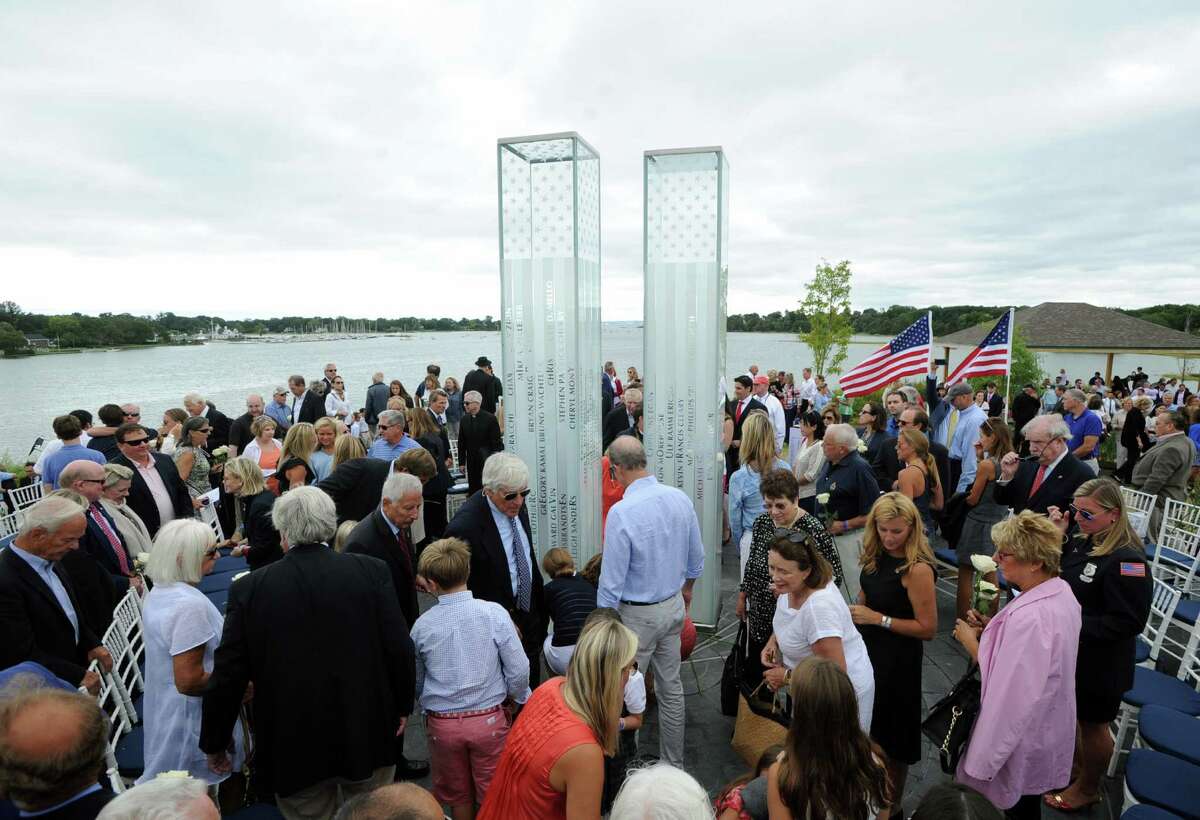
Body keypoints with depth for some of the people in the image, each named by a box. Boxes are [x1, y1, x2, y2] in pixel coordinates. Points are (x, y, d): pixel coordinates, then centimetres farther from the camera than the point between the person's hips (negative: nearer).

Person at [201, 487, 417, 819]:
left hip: (294, 746, 0)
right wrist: (402, 705, 7)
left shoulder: (249, 589, -12)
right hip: (368, 735, 0)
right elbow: (400, 648, -10)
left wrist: (215, 743, 9)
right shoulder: (372, 571, -12)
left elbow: (228, 676, -7)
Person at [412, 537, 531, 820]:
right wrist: (517, 698, 8)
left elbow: (416, 683, 6)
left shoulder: (422, 626, -9)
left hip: (441, 723, 1)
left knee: (457, 796, 22)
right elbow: (519, 670, -12)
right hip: (489, 719, -1)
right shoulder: (494, 613, -15)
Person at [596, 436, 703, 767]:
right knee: (671, 687, 19)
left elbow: (612, 581, -19)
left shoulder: (621, 512, -26)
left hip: (637, 615, -7)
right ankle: (674, 763, 35)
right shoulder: (681, 499, -7)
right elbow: (697, 559, 6)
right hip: (674, 606, 7)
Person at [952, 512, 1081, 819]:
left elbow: (1006, 689, -32)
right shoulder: (1060, 590, -5)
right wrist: (993, 627, -2)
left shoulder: (1029, 618, -36)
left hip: (1018, 741, -8)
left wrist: (970, 641, -20)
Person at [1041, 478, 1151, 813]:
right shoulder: (1082, 542, -4)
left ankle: (1088, 788, 37)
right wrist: (1057, 537, -6)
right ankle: (1074, 763, 48)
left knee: (1092, 724, 15)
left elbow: (1129, 622, -26)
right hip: (1067, 651, 7)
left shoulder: (1127, 560, -27)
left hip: (1099, 665, -7)